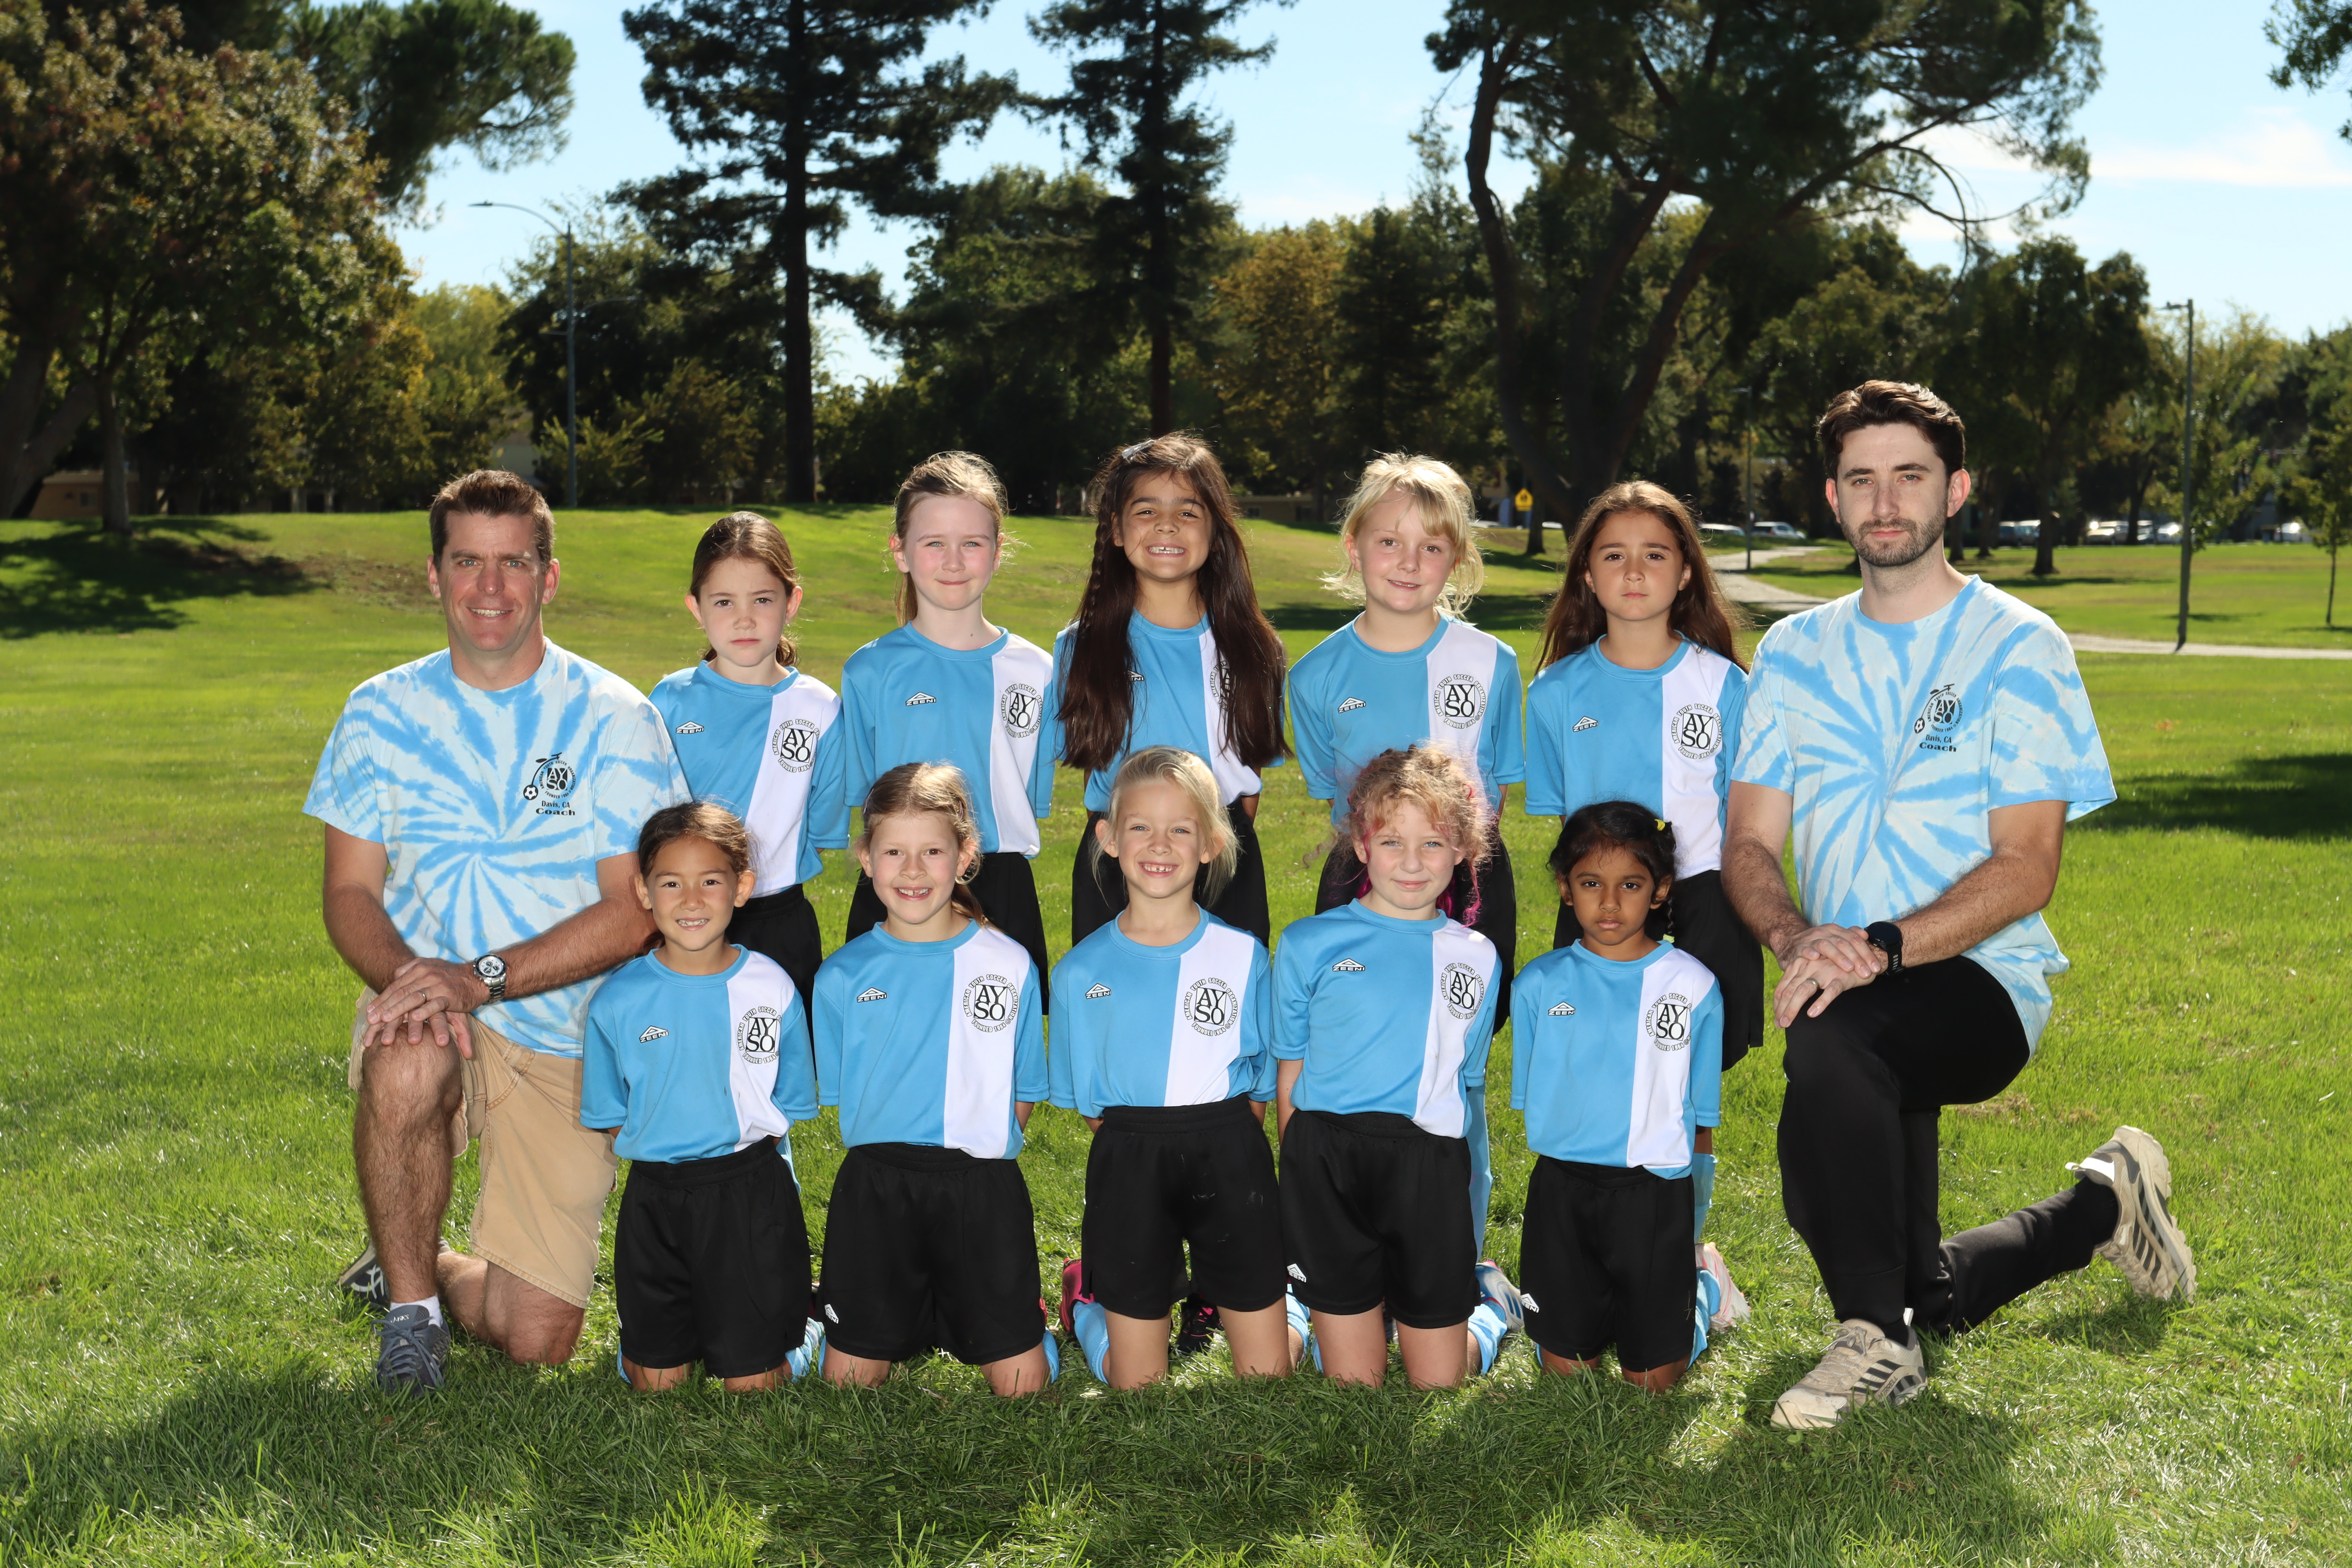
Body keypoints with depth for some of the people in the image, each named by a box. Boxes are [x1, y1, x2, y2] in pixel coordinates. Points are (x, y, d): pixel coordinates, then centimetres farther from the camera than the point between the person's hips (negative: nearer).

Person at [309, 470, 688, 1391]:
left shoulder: (614, 720, -5)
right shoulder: (383, 712, 3)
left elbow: (633, 911, -11)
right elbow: (349, 890, 1)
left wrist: (482, 977, -23)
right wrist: (405, 977, -22)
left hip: (564, 1038, -1)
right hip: (425, 1007, 1)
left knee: (536, 1343, -7)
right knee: (409, 1063, -39)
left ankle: (417, 1269, 29)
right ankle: (409, 1306, -12)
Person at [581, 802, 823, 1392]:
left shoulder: (772, 988, -3)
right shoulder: (617, 1000, -2)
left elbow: (790, 1105, 6)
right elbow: (608, 1116, 7)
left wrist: (740, 1151, -4)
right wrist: (666, 1150, -2)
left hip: (751, 1196, -1)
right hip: (655, 1199, 1)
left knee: (752, 1383, 0)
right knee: (657, 1382, 6)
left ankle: (794, 1319, 30)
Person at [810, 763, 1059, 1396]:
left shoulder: (1009, 964, 3)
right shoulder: (842, 976, 3)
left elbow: (1023, 1092, 9)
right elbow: (837, 1096, 9)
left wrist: (978, 1147, 0)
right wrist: (890, 1153, -1)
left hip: (984, 1186, 0)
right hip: (874, 1192, 1)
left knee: (1024, 1381, 0)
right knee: (849, 1375, 3)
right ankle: (916, 1319, 27)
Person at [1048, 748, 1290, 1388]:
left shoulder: (1244, 956, 1)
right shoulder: (1081, 971, 1)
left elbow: (1261, 1082, 8)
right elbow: (1088, 1101, 7)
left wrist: (1222, 1146, 1)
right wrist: (1139, 1155, 0)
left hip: (1230, 1161, 1)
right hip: (1129, 1167, 0)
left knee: (1269, 1373, 3)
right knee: (1137, 1381, 6)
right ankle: (1089, 1294, 33)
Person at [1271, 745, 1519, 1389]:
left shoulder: (1477, 958, 9)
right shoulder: (1308, 944, 2)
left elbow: (1470, 1086, 15)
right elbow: (1289, 1078, 6)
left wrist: (1471, 1183, 10)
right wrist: (1303, 1181, 2)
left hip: (1433, 1167, 1)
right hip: (1330, 1161, -1)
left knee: (1439, 1381, 8)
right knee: (1354, 1381, 4)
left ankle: (1487, 1300, 37)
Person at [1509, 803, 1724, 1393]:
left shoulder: (1693, 985, -2)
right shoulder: (1541, 984, 1)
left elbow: (1700, 1110, 3)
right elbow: (1529, 1100, 9)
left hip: (1654, 1193, -1)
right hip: (1561, 1191, 2)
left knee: (1652, 1380, 5)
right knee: (1568, 1370, 7)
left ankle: (1699, 1290, 31)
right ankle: (1594, 1301, 36)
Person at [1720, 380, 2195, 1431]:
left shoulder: (2019, 649, -7)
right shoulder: (1796, 653, 7)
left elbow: (2025, 869, -14)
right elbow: (1749, 846, 3)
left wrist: (1878, 945, -29)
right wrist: (1795, 938, -20)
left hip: (1982, 986, -5)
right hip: (1862, 1005, 6)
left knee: (1834, 1035, -39)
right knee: (1932, 1300, 14)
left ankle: (1877, 1343, -22)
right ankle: (2103, 1204, 44)